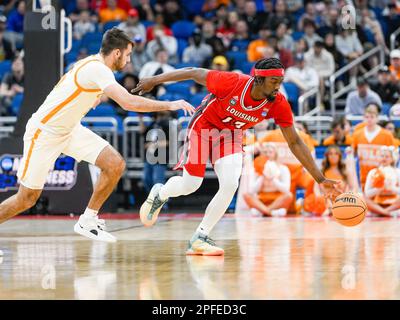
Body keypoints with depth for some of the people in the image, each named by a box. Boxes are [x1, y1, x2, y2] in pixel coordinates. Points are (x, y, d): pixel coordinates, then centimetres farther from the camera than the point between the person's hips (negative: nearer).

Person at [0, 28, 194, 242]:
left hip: (70, 129, 9)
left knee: (115, 164, -9)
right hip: (44, 132, -9)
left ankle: (88, 221, 2)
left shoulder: (93, 64, 3)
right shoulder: (98, 69, -25)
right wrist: (170, 105, -33)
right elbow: (128, 102, -38)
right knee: (26, 199, -2)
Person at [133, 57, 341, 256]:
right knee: (189, 185, -2)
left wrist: (320, 179, -21)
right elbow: (195, 73, -21)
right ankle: (159, 195, 35)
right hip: (204, 125, -3)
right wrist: (155, 80, -12)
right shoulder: (232, 83, -35)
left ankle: (199, 239, -1)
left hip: (231, 133, 3)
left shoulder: (279, 105, -25)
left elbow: (295, 143, -17)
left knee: (230, 185, -17)